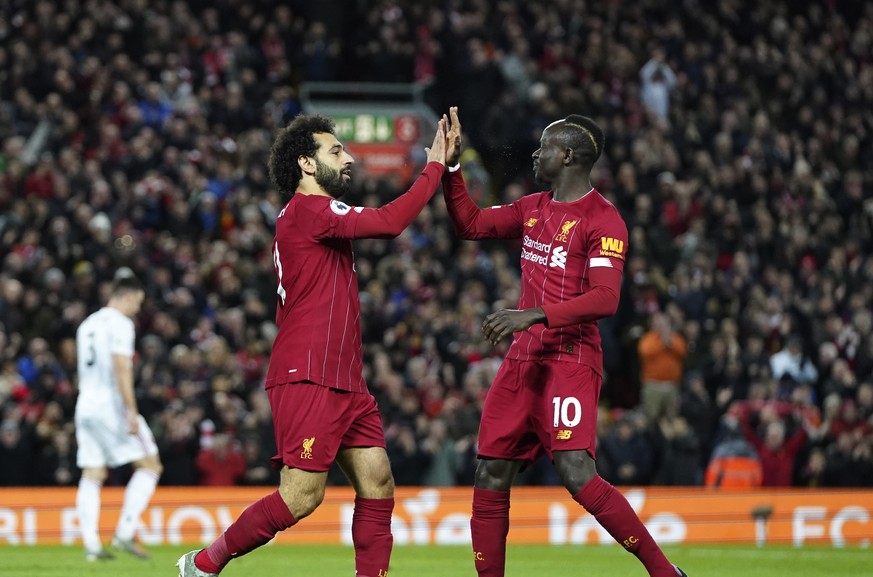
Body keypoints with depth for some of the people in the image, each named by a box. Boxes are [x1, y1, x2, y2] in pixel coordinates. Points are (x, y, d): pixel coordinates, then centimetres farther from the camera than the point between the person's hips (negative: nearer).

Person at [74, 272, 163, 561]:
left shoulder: (87, 324, 18)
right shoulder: (120, 324, -9)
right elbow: (121, 368, -18)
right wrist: (131, 411, -20)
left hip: (86, 406, 8)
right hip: (112, 406, -8)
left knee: (92, 475, 6)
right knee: (150, 465, -1)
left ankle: (91, 545, -1)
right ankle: (124, 534, -10)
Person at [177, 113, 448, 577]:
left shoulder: (315, 215, 22)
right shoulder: (306, 209, -10)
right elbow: (389, 222, -17)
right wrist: (434, 168, -9)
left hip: (344, 382, 10)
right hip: (307, 379, -10)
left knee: (378, 485, 2)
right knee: (303, 495, -11)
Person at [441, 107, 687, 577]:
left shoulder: (603, 220, -10)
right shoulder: (533, 208, 15)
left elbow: (605, 299, -20)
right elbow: (470, 225, 25)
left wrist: (534, 315, -29)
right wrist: (451, 167, 12)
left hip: (570, 358, -8)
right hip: (523, 360, 8)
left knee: (576, 476, -20)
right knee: (491, 478, 5)